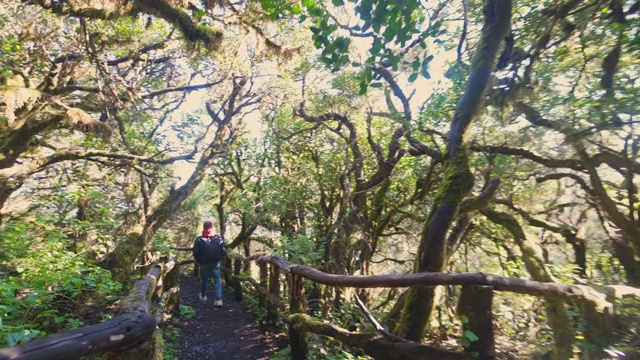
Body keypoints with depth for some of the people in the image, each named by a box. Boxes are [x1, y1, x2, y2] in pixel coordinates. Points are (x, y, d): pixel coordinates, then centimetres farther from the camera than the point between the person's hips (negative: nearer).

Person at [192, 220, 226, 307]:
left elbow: (195, 253, -7)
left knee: (204, 279, 21)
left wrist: (198, 261, 9)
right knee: (217, 280, 5)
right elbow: (224, 250, -4)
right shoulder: (219, 238, -8)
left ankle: (203, 296, 39)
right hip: (216, 263, 0)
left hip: (204, 263, 0)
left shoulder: (199, 239, -11)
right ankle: (219, 299, -5)